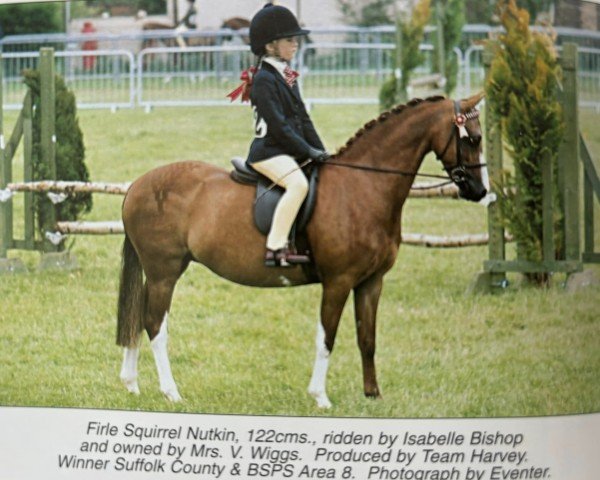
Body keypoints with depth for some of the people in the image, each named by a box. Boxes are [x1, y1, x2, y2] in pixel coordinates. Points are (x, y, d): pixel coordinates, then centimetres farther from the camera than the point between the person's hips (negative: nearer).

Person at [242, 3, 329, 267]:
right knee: (298, 184, -33)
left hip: (290, 152, 10)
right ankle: (276, 248, -34)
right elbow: (277, 126, -18)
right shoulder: (264, 80, -12)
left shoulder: (288, 77, 17)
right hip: (268, 152, -10)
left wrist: (320, 150, 7)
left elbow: (302, 118, 17)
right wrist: (308, 151, -18)